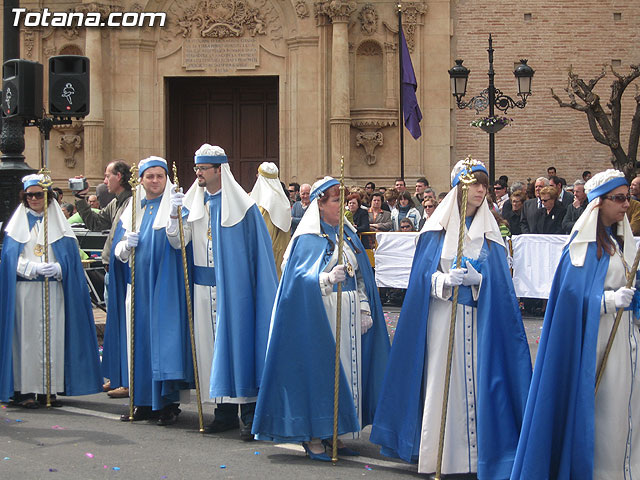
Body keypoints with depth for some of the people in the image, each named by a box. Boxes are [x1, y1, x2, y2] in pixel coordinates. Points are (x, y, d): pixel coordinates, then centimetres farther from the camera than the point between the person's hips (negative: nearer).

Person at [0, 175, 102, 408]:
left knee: (52, 336, -1)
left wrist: (56, 269, -16)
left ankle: (49, 389, 4)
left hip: (53, 291, 1)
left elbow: (70, 257, 4)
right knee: (26, 336, -4)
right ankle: (24, 390, -2)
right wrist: (34, 268, -16)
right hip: (24, 290, -1)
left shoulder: (58, 222, 11)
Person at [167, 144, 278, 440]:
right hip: (204, 288, 5)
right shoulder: (193, 202, 10)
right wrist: (175, 214, -14)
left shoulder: (240, 205, -5)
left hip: (233, 288, -5)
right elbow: (177, 242, 4)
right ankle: (225, 410, 15)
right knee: (212, 345, 7)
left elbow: (257, 250, -5)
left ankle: (249, 413, -1)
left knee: (238, 342, -5)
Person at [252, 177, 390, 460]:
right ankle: (313, 437, 2)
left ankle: (335, 434, 17)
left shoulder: (349, 234, 14)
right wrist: (328, 278, -33)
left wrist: (365, 309, 9)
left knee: (346, 370, 8)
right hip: (320, 317, -7)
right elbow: (301, 279, -16)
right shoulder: (308, 239, -7)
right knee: (319, 370, -6)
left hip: (349, 317, 7)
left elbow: (362, 277, 17)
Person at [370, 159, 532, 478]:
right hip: (442, 317, -1)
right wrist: (446, 280, -20)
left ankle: (479, 452, 6)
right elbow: (424, 275, -1)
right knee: (441, 382, -4)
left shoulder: (489, 230, 8)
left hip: (480, 320, 1)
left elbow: (500, 280, 1)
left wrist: (477, 279, -19)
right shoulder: (437, 228, 4)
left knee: (476, 379, -2)